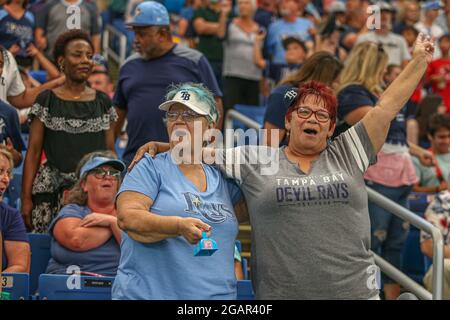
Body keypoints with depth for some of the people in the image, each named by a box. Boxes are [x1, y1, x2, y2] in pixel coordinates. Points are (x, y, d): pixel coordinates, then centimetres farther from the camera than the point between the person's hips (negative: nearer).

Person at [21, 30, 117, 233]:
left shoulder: (103, 103, 12)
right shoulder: (47, 101, 5)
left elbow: (110, 153, 13)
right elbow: (33, 152, 2)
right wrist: (26, 199, -5)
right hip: (51, 193, -2)